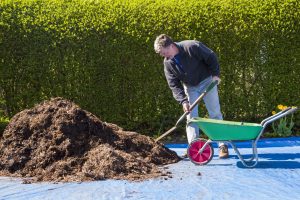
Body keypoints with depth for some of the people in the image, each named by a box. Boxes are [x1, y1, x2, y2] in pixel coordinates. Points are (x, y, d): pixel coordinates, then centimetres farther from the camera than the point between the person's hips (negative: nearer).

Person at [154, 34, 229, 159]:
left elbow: (211, 57, -16)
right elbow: (174, 85, -14)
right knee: (191, 116, -3)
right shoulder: (167, 63, -14)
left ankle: (223, 146, 1)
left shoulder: (192, 47, -28)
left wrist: (215, 74, -19)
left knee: (215, 113, -3)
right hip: (190, 87, 4)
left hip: (207, 82, -4)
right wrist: (183, 100, -24)